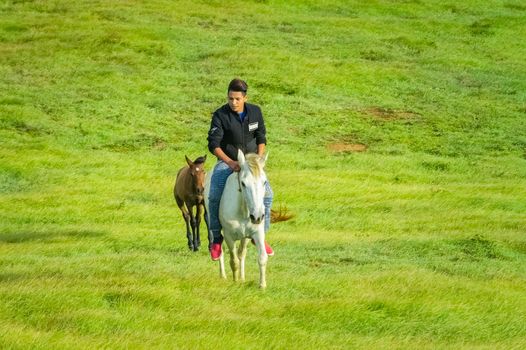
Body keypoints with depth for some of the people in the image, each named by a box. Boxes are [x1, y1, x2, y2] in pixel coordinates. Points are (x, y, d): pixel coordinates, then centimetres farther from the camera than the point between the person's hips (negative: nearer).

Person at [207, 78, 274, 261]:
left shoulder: (255, 112, -2)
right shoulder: (220, 115, -14)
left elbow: (261, 138, 6)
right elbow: (213, 144, -18)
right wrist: (230, 162, -30)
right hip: (226, 162, -3)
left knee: (267, 193, -13)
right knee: (214, 196, -24)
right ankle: (216, 238, -10)